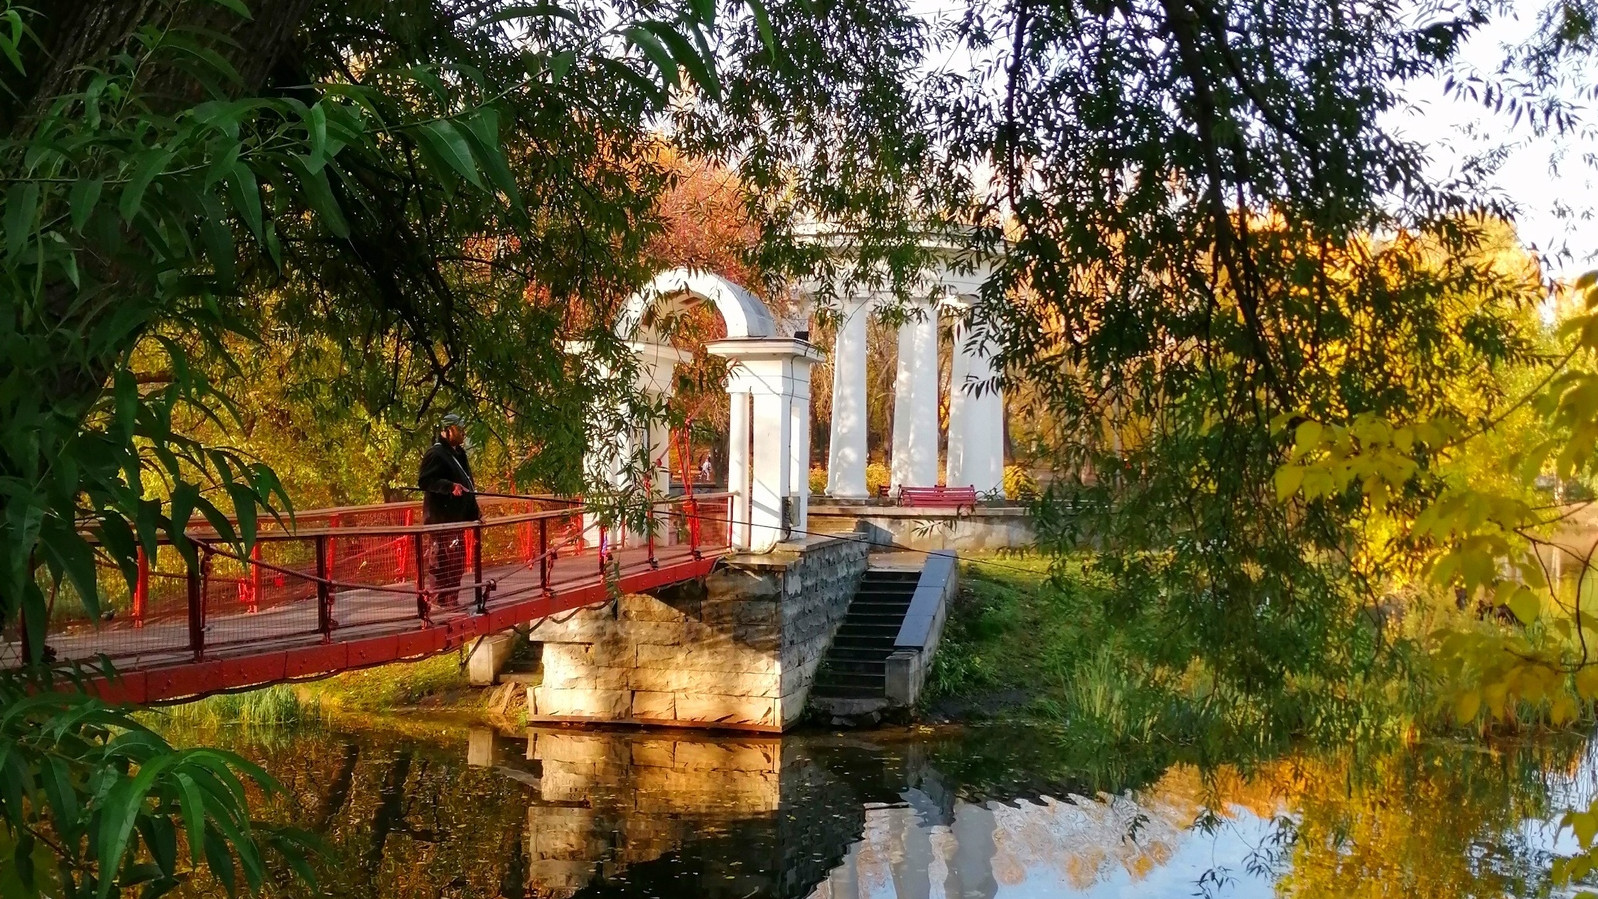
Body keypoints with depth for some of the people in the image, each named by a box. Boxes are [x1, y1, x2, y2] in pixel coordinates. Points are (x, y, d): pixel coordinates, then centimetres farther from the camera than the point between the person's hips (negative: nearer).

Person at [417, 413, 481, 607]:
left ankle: (452, 602, 22)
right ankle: (443, 602, -8)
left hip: (457, 517, 10)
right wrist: (450, 486, -32)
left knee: (457, 562, 14)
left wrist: (474, 511, 24)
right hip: (441, 518, -10)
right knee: (443, 562, -10)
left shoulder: (458, 453, 17)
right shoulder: (436, 453, -13)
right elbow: (424, 481, -21)